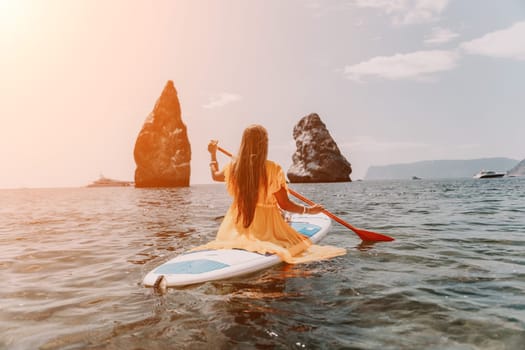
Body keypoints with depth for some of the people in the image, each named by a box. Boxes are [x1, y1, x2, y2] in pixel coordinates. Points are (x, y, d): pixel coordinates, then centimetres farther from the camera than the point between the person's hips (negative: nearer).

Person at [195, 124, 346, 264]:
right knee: (300, 243, 9)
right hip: (266, 226, -4)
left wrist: (213, 154, 35)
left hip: (237, 226, 5)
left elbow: (215, 175, 18)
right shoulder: (274, 169, -17)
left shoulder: (233, 166, -6)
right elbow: (285, 204, -12)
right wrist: (309, 210, 5)